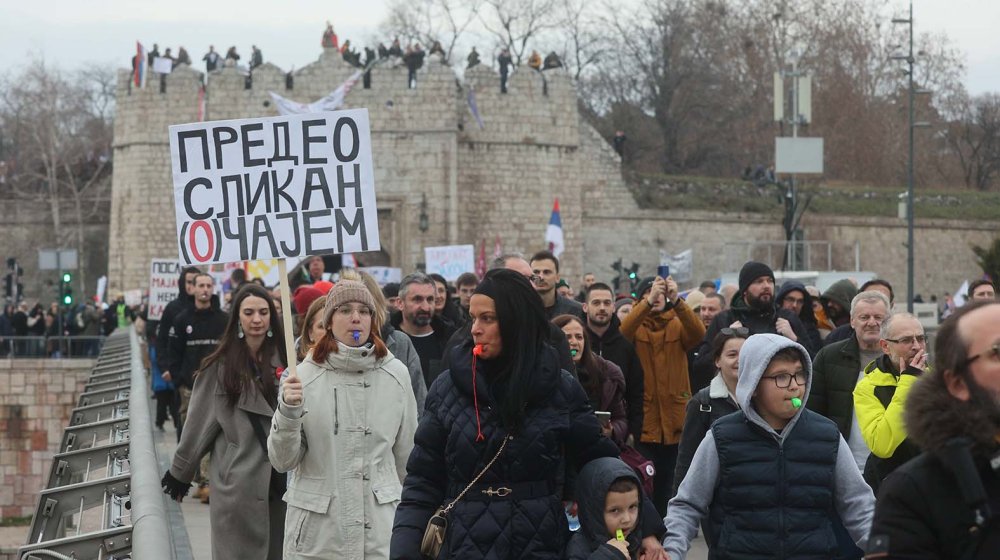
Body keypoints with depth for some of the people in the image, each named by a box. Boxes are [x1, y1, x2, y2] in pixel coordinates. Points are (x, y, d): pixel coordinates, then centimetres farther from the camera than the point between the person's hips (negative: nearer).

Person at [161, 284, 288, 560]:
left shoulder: (283, 361, 4)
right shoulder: (221, 367, -6)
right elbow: (199, 423, 0)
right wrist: (181, 472, 4)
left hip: (280, 482, 3)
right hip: (236, 483, -3)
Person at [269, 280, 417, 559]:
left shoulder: (395, 374, 1)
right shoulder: (305, 376, -3)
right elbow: (283, 460, -1)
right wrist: (288, 412, -17)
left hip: (379, 524, 1)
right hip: (317, 526, -1)